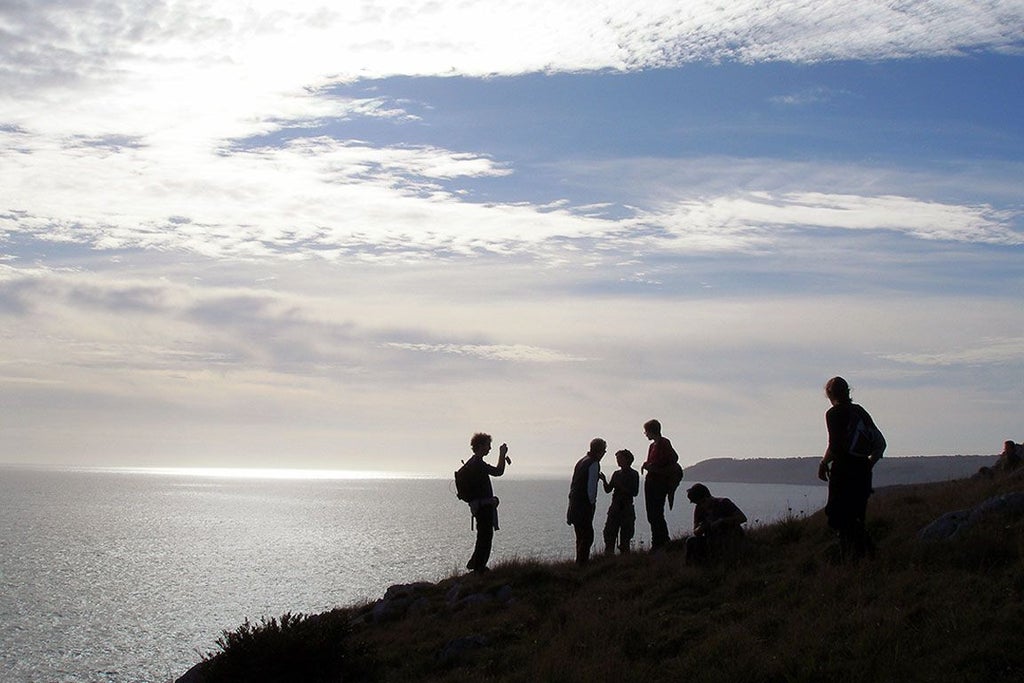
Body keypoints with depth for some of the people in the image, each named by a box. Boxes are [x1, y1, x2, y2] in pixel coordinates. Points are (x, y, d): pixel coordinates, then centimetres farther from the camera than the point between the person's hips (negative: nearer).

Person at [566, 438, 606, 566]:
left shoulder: (581, 461, 16)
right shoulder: (594, 464, -11)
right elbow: (591, 487, -15)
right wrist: (592, 502, -5)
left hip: (574, 504, 9)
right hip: (584, 506, -9)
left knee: (581, 535, 16)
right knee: (587, 536, -6)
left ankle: (580, 561, 20)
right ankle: (582, 562, -7)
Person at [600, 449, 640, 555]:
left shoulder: (634, 474, -2)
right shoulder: (616, 473, 14)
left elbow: (634, 492, -10)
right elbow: (608, 490, 13)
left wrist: (620, 486, -15)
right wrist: (604, 480, -4)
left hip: (627, 508, -5)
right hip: (615, 507, 5)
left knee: (625, 534, -2)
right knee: (609, 531, -4)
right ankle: (609, 553, -2)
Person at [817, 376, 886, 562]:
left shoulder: (834, 414, -7)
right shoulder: (860, 412, 14)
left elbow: (834, 446, -16)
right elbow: (880, 444, 16)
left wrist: (823, 464, -1)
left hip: (843, 471, -7)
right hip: (863, 472, 7)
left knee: (840, 518, -5)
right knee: (856, 518, 14)